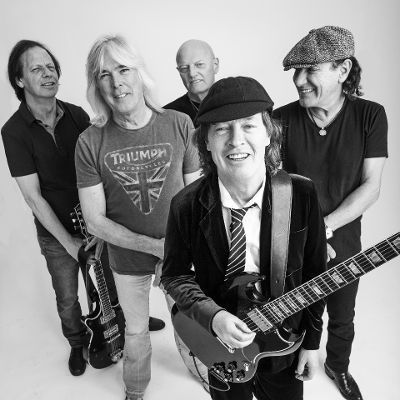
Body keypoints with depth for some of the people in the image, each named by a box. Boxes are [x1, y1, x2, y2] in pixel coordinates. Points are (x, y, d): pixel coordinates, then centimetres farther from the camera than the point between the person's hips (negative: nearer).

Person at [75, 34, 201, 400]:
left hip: (181, 250, 0)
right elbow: (95, 221, -12)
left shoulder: (179, 125, -13)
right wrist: (154, 245, -20)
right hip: (128, 257, 0)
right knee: (136, 329, 22)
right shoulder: (90, 143, -15)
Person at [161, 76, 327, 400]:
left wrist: (312, 341, -1)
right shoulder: (187, 206, -20)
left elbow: (314, 272, -7)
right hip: (220, 346, 0)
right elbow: (175, 274, -7)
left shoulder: (301, 195, -19)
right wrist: (212, 316, -22)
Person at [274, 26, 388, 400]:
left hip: (343, 241, 1)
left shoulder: (370, 116, -11)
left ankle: (337, 366, 54)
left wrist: (323, 227, -21)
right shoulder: (282, 119, -14)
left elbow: (370, 187, -12)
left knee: (342, 319, 23)